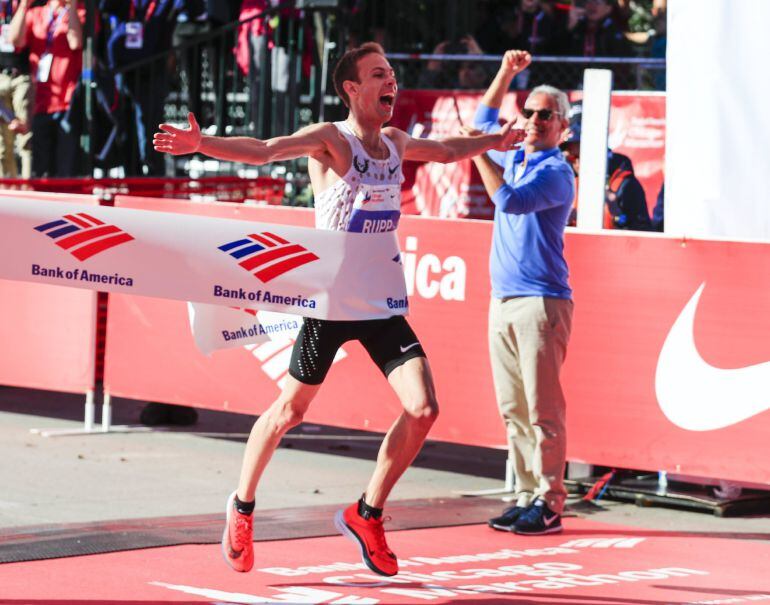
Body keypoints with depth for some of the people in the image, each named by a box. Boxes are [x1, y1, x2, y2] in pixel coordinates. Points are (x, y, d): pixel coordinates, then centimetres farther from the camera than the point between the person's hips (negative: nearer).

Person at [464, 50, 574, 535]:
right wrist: (506, 74, 25)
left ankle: (549, 505, -10)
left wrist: (479, 153, -14)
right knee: (514, 409, 6)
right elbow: (485, 122, 33)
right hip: (503, 300, 8)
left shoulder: (556, 172, -6)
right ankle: (527, 496, 8)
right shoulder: (514, 160, 17)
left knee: (543, 409, -9)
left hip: (541, 303, -8)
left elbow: (511, 200, -21)